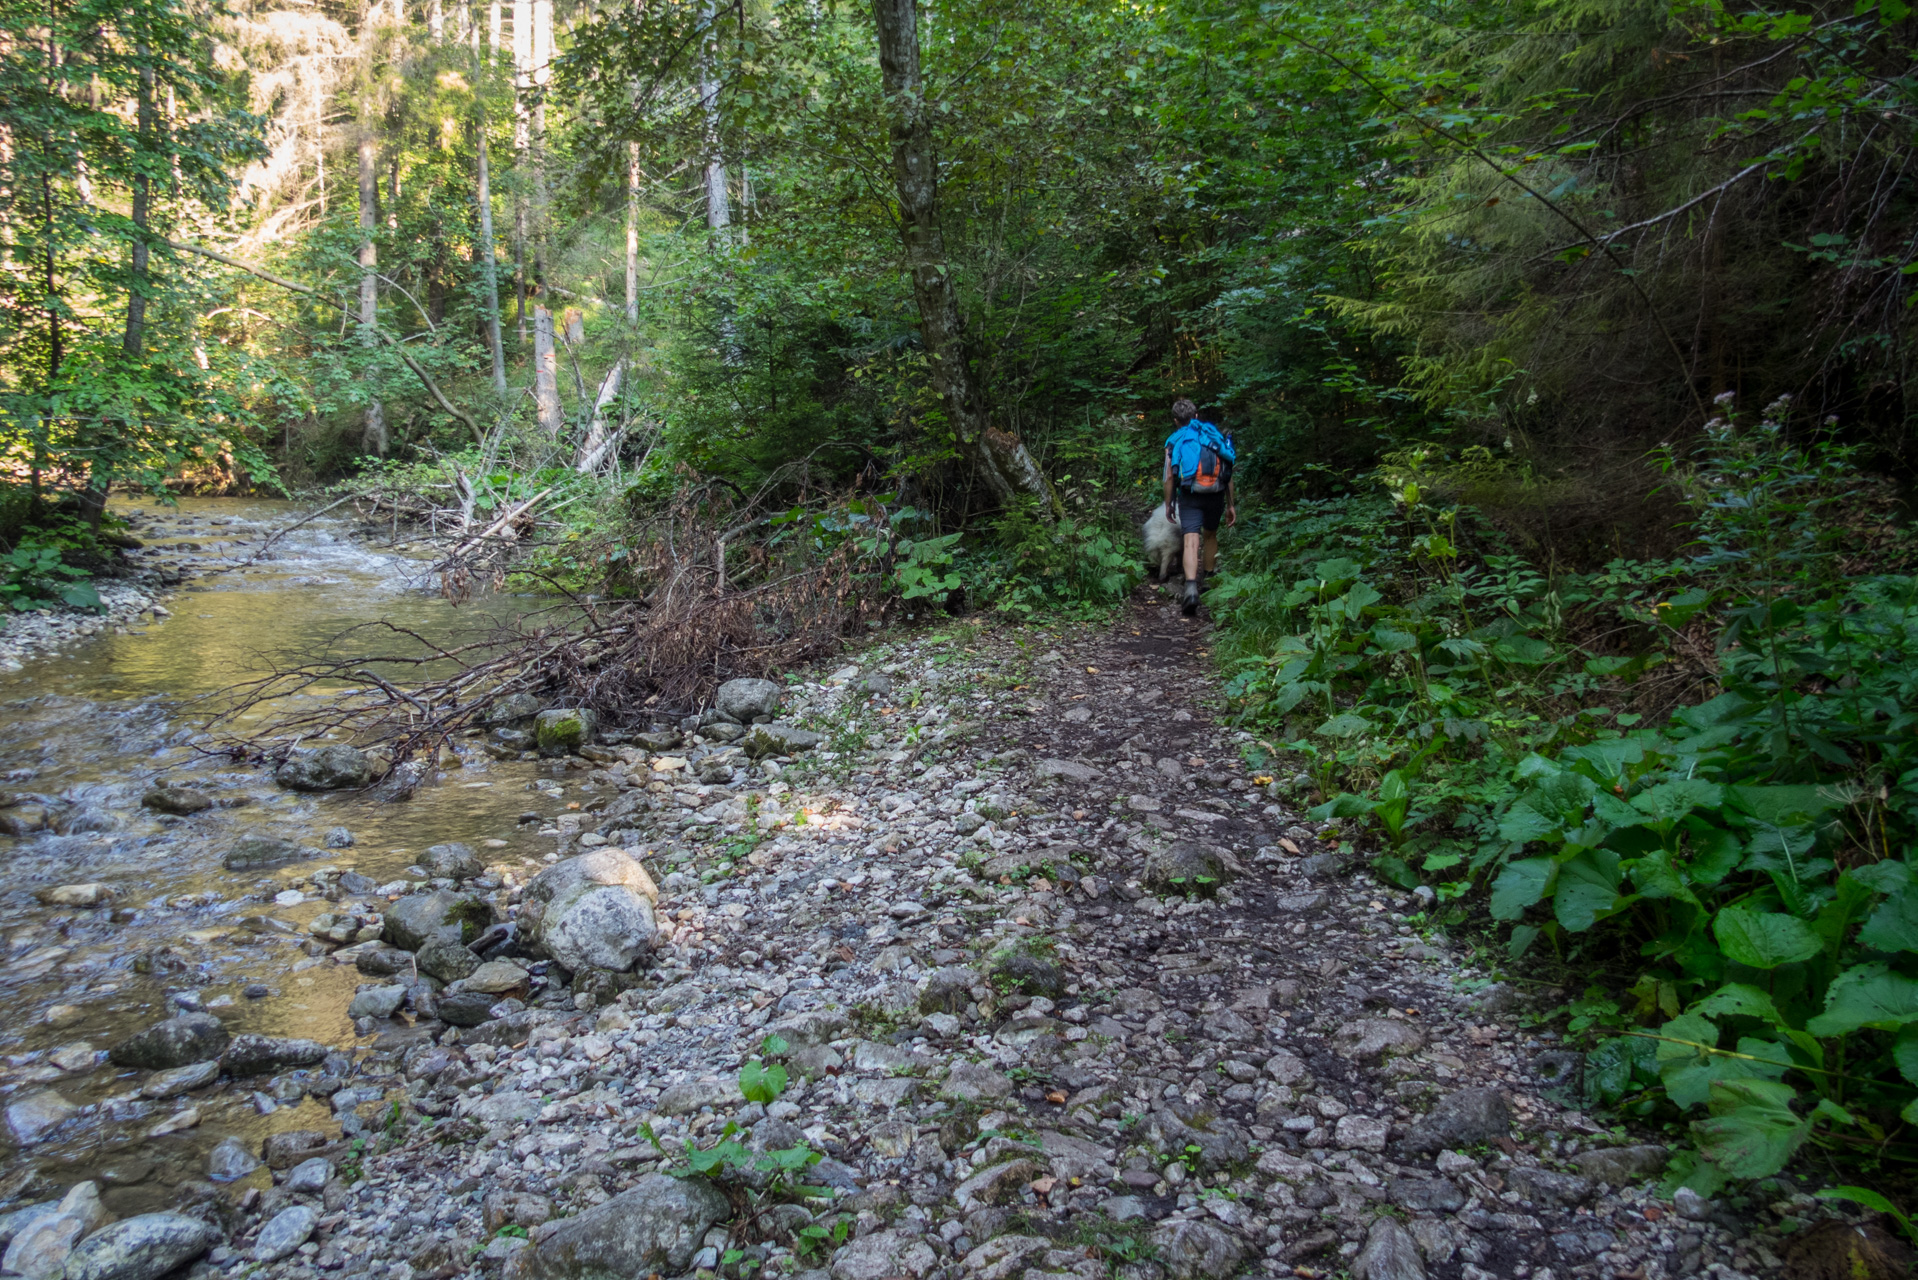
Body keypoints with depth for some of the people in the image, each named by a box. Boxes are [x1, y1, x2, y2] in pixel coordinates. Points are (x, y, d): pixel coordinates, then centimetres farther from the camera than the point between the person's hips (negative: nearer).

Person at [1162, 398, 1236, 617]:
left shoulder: (1174, 441, 8)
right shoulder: (1215, 434, 15)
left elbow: (1170, 477, 2)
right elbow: (1228, 473, 12)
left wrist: (1168, 504, 14)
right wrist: (1231, 504, 17)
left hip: (1190, 495, -2)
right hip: (1216, 495, 3)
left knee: (1191, 541, -11)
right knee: (1210, 535, 24)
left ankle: (1191, 588, -30)